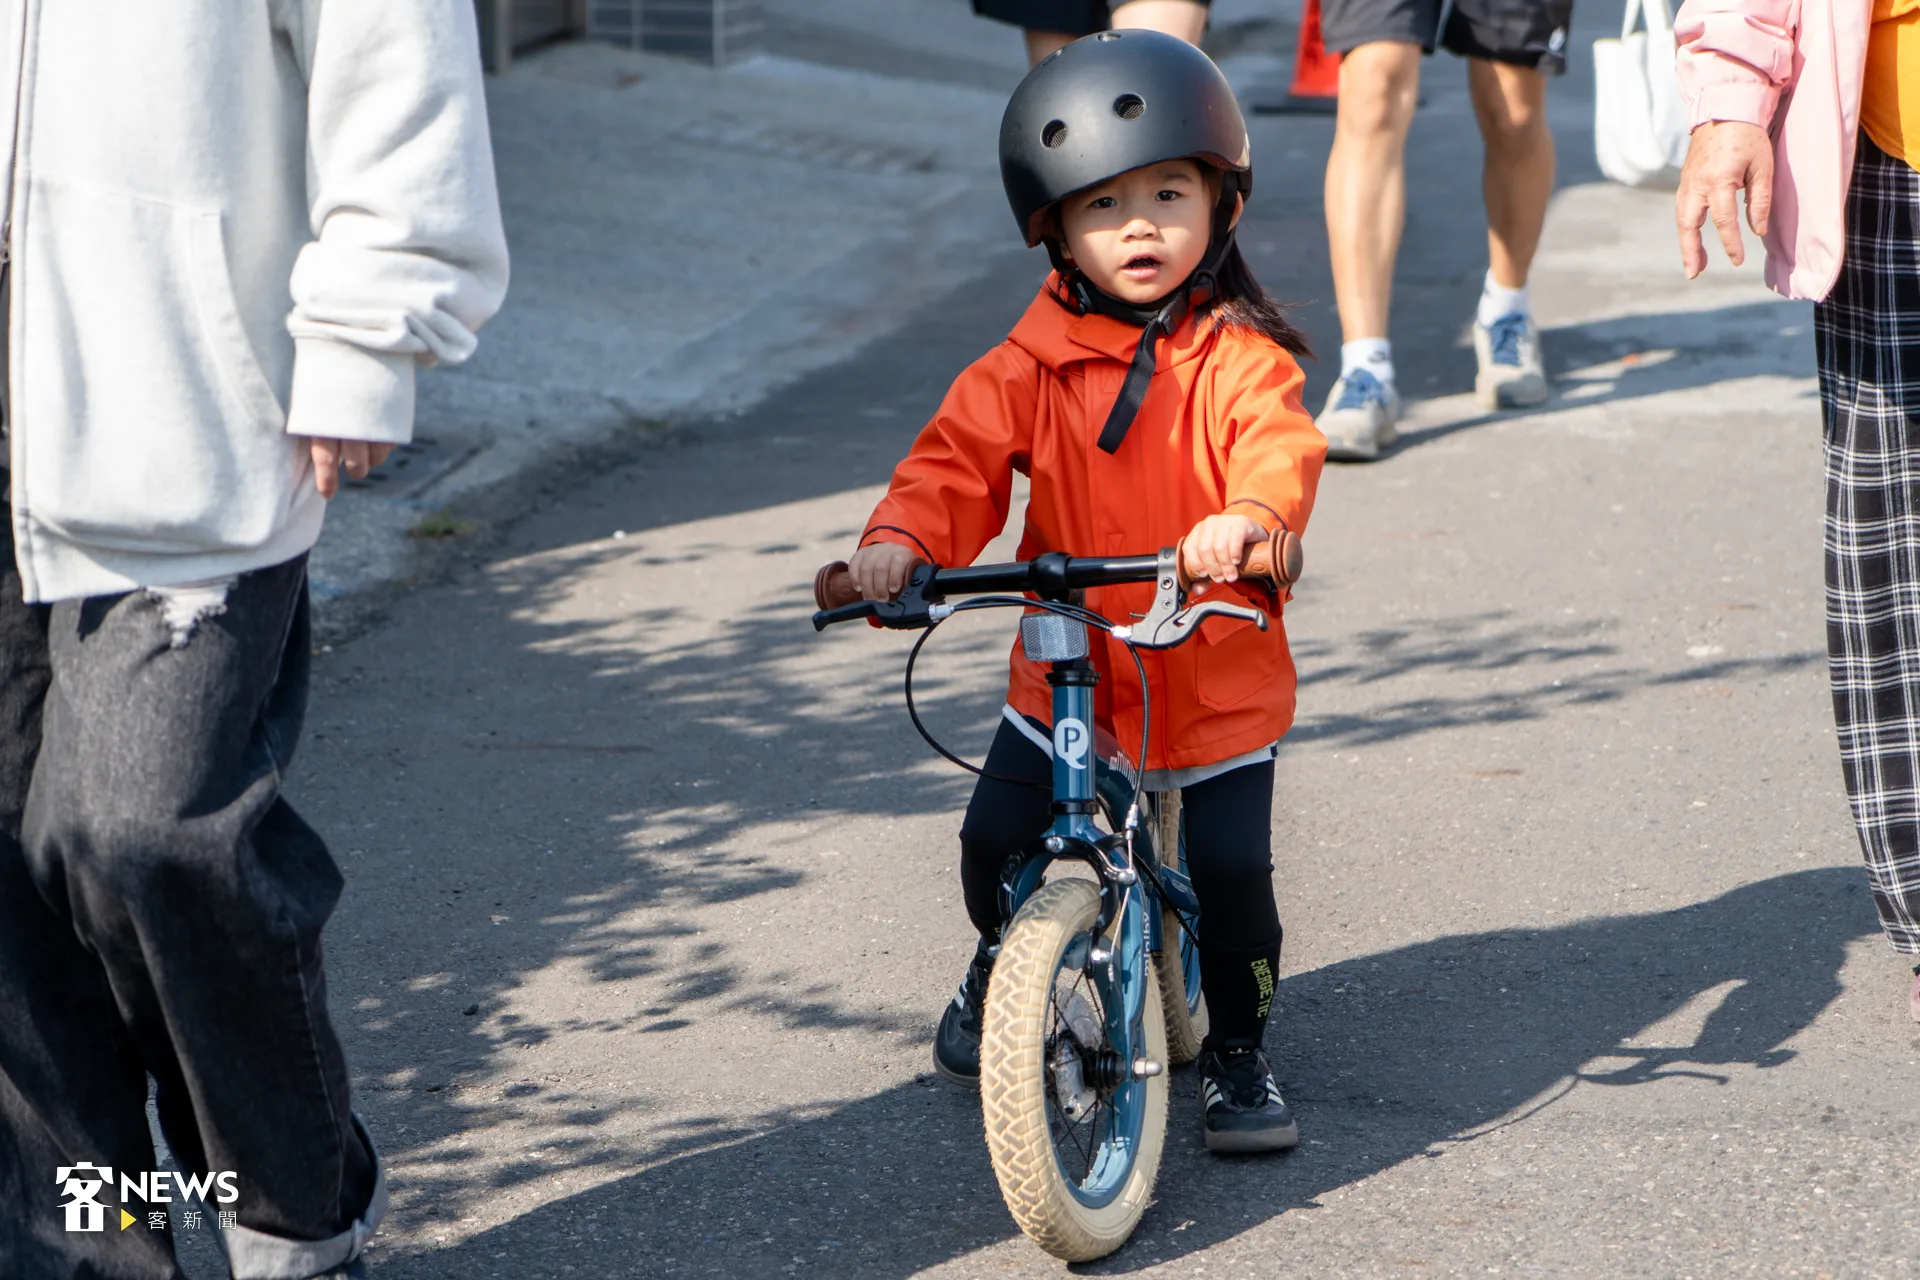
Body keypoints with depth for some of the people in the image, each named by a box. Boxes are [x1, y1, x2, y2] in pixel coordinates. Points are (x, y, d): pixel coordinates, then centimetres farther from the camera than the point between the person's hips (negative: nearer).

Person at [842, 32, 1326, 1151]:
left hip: (1218, 676, -2)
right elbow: (962, 452, -9)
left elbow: (1280, 448, -22)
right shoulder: (1037, 361, -1)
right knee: (997, 841, -1)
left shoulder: (1239, 357, -6)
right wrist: (902, 537, -29)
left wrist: (1248, 519, -45)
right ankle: (1004, 965, 34)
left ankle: (1239, 1049, 17)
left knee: (1232, 870, -8)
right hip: (1066, 672, 2)